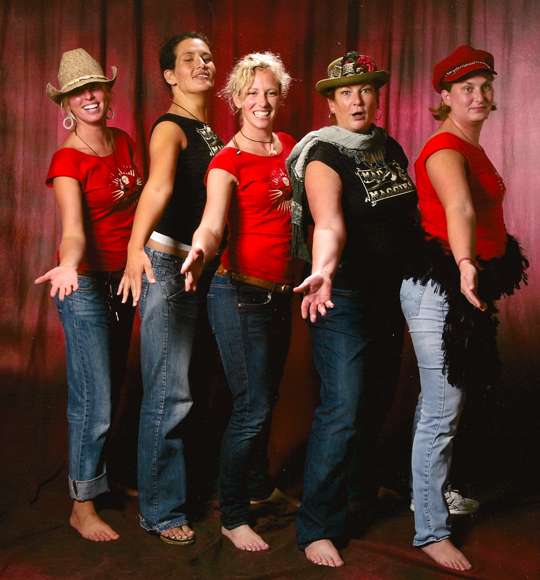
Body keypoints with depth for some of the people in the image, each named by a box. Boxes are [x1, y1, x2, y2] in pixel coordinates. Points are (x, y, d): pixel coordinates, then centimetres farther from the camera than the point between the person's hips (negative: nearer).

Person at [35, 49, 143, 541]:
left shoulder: (124, 143, 6)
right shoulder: (68, 161, -14)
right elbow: (73, 229, -29)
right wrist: (68, 266, -48)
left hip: (123, 277, 7)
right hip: (85, 283, -7)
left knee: (113, 386, 15)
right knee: (93, 398, -7)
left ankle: (101, 476, 32)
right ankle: (82, 506, 6)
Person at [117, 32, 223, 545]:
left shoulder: (214, 134, 17)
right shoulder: (171, 128, -9)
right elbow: (158, 185, -30)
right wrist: (136, 246, -44)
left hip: (208, 267, 8)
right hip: (169, 266, -8)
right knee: (169, 395, -5)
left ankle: (199, 486, 28)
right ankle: (160, 511, 7)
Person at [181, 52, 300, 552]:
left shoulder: (289, 146, 10)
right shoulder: (227, 162, -10)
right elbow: (212, 222, -26)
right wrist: (199, 252, -47)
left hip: (280, 294, 6)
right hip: (240, 291, -6)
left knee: (267, 399, 19)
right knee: (252, 407, -6)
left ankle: (259, 486, 41)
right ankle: (232, 516, 11)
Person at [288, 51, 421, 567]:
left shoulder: (392, 150, 10)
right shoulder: (324, 155, -14)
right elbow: (329, 222, -32)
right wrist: (322, 271, -50)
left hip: (390, 294, 7)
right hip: (343, 297, -7)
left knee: (377, 403, 16)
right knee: (341, 411, -10)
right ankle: (317, 527, 2)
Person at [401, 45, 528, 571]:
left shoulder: (471, 146, 14)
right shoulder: (445, 149, -18)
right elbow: (458, 209, -39)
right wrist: (466, 263, -54)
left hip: (466, 285, 10)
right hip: (439, 286, -10)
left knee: (439, 401, 21)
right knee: (443, 413, -7)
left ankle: (427, 491, 38)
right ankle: (431, 531, 3)